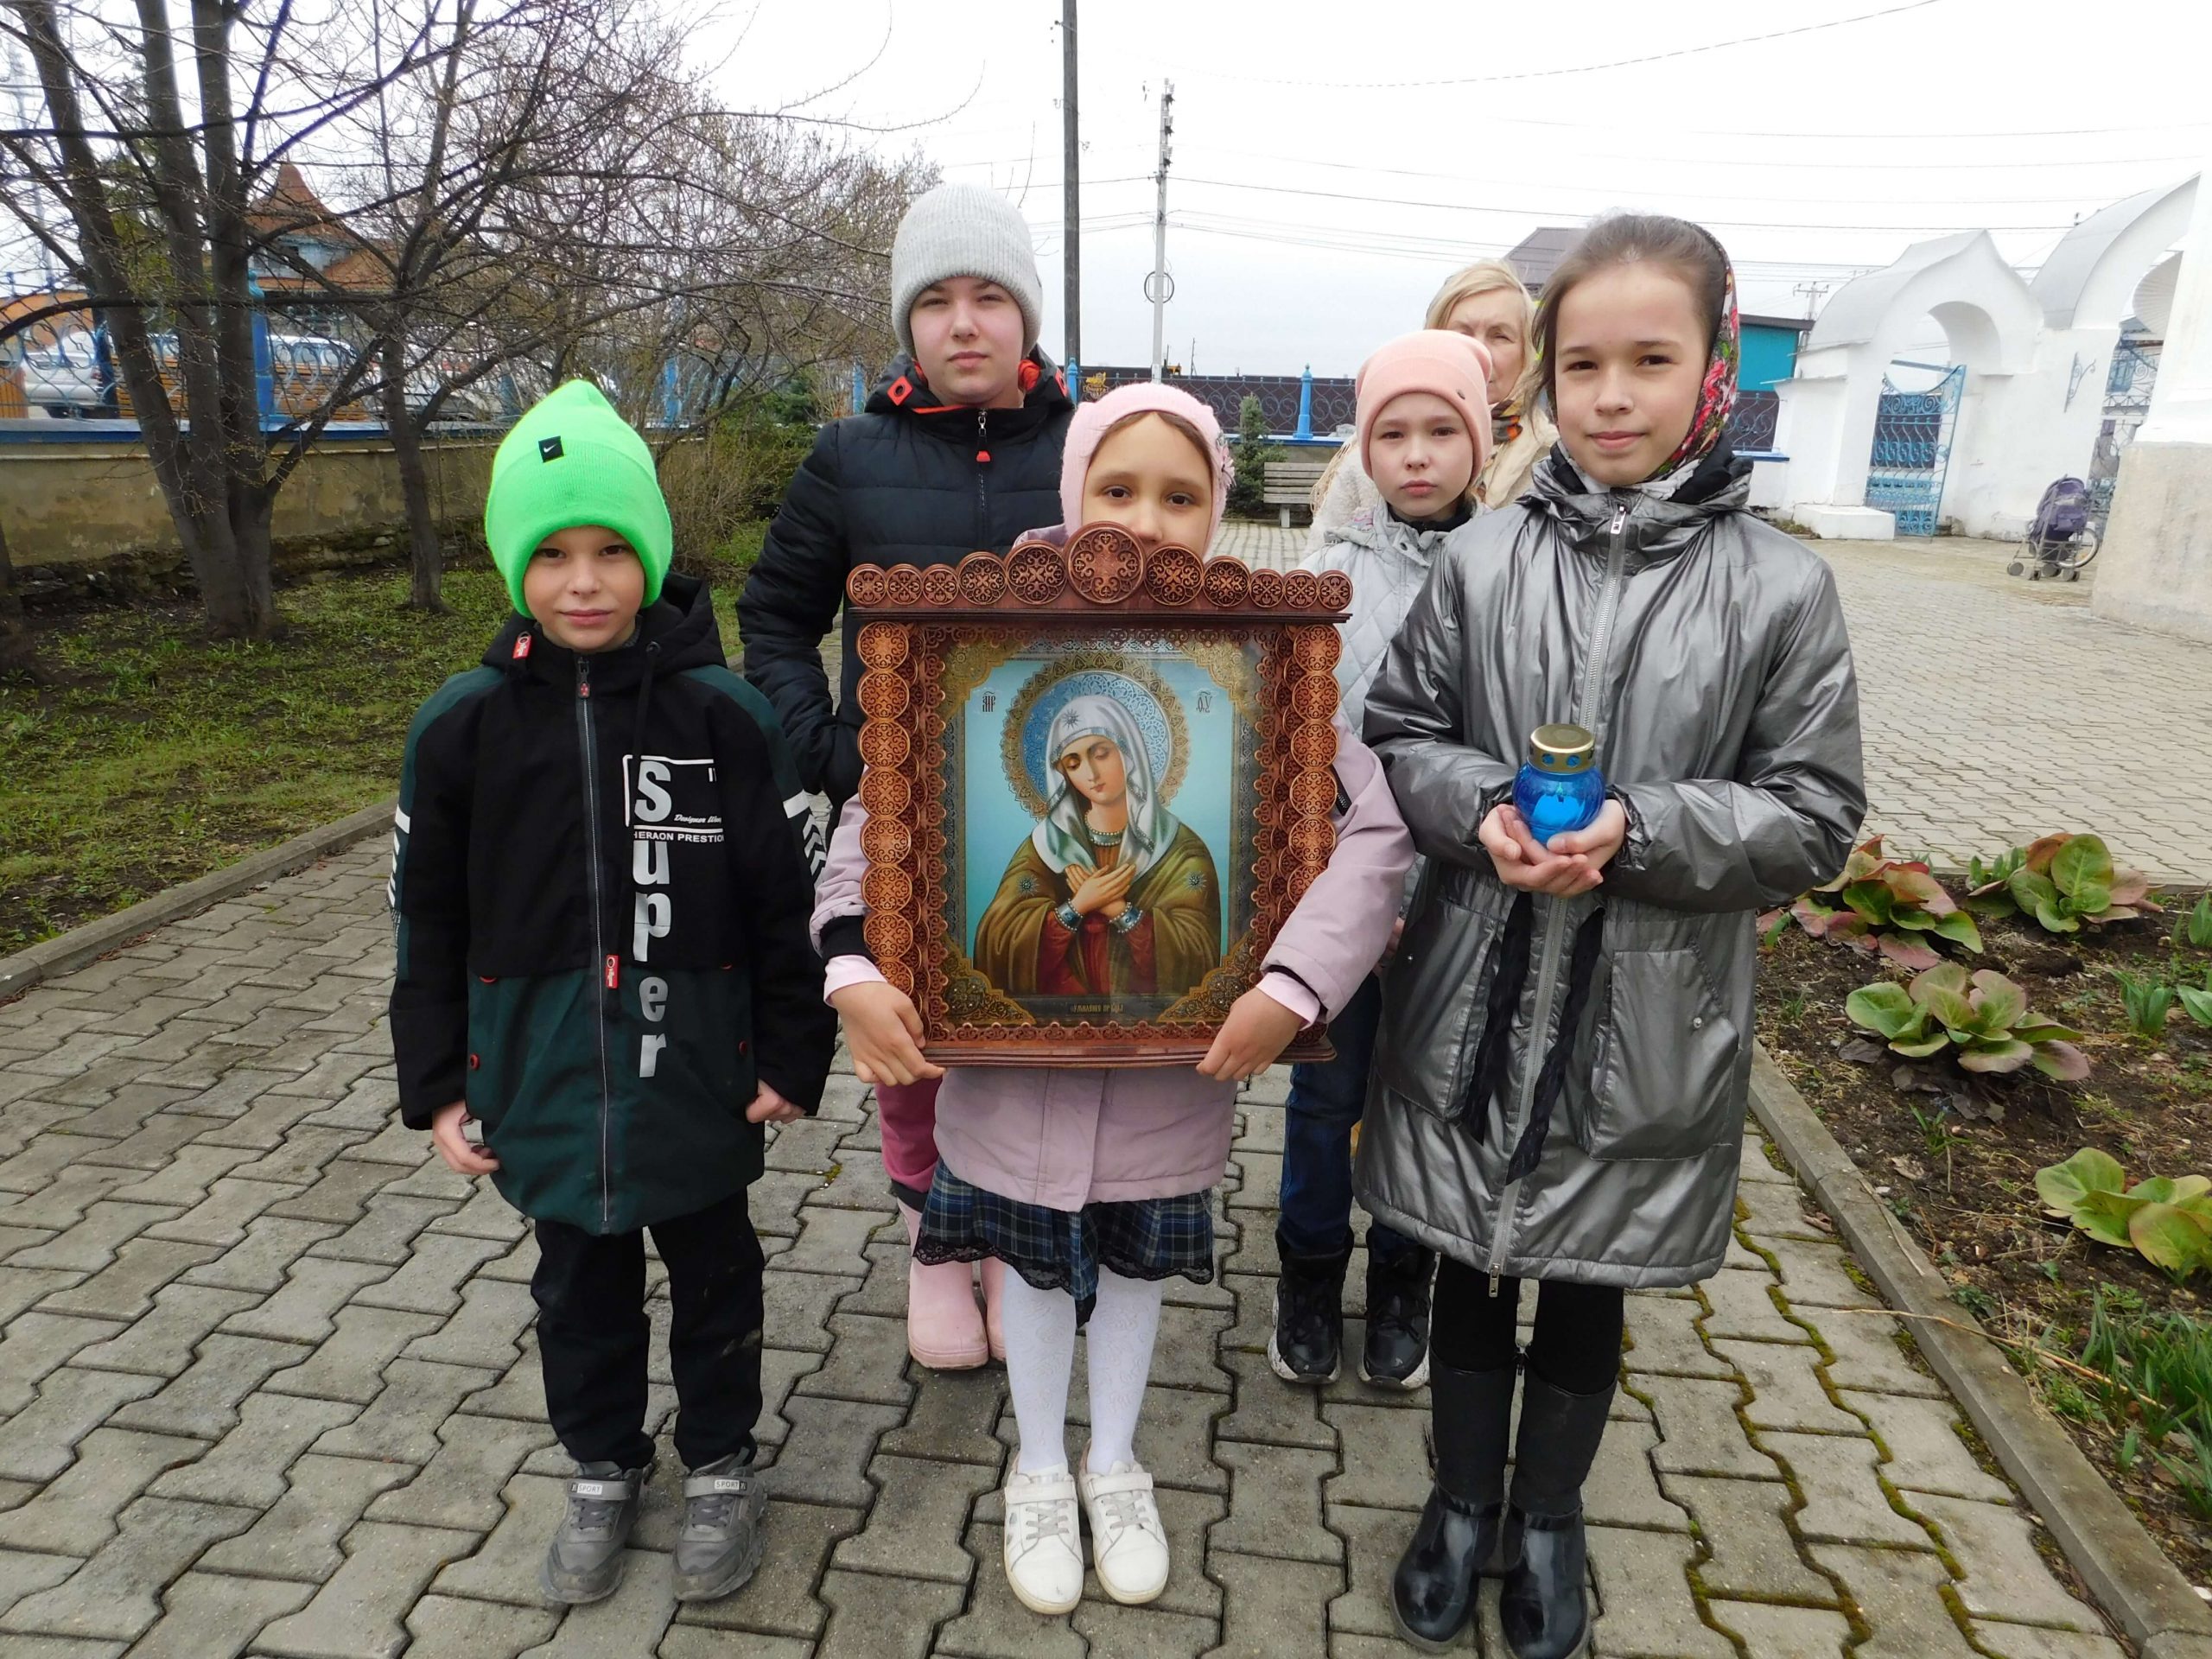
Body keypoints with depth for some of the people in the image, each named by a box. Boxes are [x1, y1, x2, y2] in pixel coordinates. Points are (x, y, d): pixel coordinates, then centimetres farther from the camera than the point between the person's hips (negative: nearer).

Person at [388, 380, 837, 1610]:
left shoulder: (723, 715, -12)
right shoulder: (464, 726, -5)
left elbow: (788, 900, -7)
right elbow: (431, 922, 3)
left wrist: (794, 1054, -4)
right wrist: (437, 1085, 4)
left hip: (696, 1077, -2)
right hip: (543, 1082, 2)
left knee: (714, 1269, 17)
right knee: (582, 1281, 20)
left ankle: (721, 1464, 40)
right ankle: (604, 1470, 43)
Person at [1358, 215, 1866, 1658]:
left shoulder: (1780, 588, -7)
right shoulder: (1484, 561, -4)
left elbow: (1814, 818, -5)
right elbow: (1400, 732, 3)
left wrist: (1640, 830, -21)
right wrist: (1482, 811, -17)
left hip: (1648, 1027, -1)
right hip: (1473, 1005, 1)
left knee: (1589, 1289, 18)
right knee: (1470, 1270, 18)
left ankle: (1549, 1516, 45)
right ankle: (1465, 1500, 44)